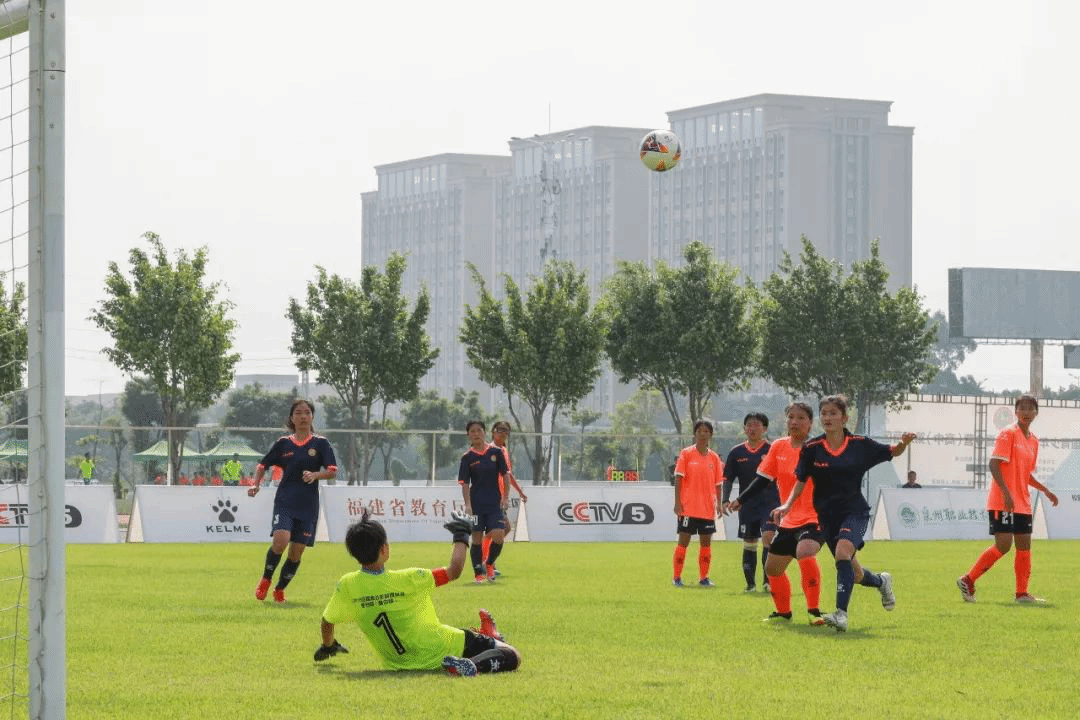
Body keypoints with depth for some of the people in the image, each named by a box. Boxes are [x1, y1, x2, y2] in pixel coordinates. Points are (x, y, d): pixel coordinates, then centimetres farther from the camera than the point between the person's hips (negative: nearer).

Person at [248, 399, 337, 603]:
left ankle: (280, 589, 20)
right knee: (280, 540, -22)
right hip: (285, 502, -1)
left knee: (296, 552, 0)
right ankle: (265, 580, 0)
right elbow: (263, 465, 17)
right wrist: (256, 484, 0)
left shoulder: (320, 444, 3)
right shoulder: (283, 443, 7)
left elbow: (332, 471, -4)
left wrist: (315, 475, -23)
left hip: (308, 507, 1)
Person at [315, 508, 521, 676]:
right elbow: (453, 572, -13)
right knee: (512, 655, -7)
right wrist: (461, 536, 4)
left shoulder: (347, 587, -13)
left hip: (396, 663, 6)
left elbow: (327, 622, 3)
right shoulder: (408, 580, -23)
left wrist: (327, 646, 25)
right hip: (440, 653, -6)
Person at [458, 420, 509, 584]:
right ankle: (479, 573, 12)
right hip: (476, 505, 0)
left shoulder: (496, 452, 2)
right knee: (477, 538, 0)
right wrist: (468, 504, -12)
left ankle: (489, 564, 14)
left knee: (498, 536, -12)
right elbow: (465, 484, -2)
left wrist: (505, 498, 0)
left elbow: (505, 475, 7)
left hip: (495, 503, 1)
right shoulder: (467, 457, -1)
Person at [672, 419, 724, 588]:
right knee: (683, 540, -2)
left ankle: (704, 577, 13)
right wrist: (677, 502, -10)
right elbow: (678, 479, -5)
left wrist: (718, 503, 3)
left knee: (706, 542, 5)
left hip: (708, 508, 3)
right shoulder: (686, 454, -2)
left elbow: (717, 482, 10)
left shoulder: (714, 457, 7)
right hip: (688, 507, -3)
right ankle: (677, 577, 5)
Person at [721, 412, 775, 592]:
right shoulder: (736, 453, 6)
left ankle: (767, 580, -18)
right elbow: (728, 478, 11)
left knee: (767, 537, -20)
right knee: (749, 543, 8)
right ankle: (750, 583, 18)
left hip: (769, 502, -3)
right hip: (747, 506, 3)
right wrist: (725, 500, -1)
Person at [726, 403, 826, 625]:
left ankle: (814, 610, -24)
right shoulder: (778, 447, 6)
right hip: (789, 520, 7)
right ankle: (783, 611, 38)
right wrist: (740, 500, 3)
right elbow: (763, 479, 11)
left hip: (814, 517, -7)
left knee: (805, 553, -33)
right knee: (772, 568, 14)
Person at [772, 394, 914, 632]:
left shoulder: (860, 445, -4)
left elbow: (892, 452, 9)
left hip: (855, 512, -3)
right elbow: (801, 481, 5)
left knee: (843, 552, -31)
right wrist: (787, 505, -10)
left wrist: (904, 443, -13)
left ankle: (841, 614, -33)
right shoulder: (811, 449, -3)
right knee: (854, 575, 10)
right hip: (827, 516, 3)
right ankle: (881, 581, 46)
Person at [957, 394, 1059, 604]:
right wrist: (1006, 492, -25)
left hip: (1023, 503, 8)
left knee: (1024, 546, 5)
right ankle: (967, 581, -3)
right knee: (1003, 544, -13)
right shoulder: (1008, 434, -9)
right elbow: (994, 464, -17)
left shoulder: (1033, 440, 14)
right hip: (1003, 501, -8)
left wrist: (1045, 491, 15)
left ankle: (1022, 593, 11)